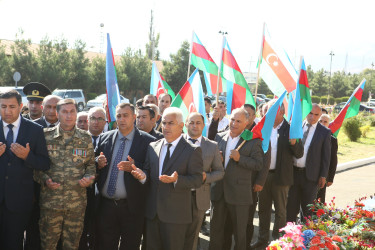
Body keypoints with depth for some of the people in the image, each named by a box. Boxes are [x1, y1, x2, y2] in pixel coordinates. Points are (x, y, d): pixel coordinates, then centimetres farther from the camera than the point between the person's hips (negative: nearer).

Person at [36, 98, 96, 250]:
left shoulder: (86, 138, 6)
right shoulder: (46, 136, 1)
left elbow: (91, 164, 12)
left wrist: (89, 178, -7)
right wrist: (45, 179, -13)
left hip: (77, 202, 1)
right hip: (50, 199, -1)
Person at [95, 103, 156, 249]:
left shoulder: (147, 141, -4)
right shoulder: (104, 138, 8)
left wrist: (134, 167, -24)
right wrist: (98, 163, -9)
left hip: (131, 206, -3)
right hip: (106, 205, 3)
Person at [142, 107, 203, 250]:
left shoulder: (192, 151, -6)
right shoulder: (152, 147, 10)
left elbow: (197, 180, -11)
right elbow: (148, 172, 12)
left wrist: (177, 179, -27)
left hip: (176, 213, -5)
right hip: (152, 211, 5)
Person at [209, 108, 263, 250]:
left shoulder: (253, 141, -7)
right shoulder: (219, 137, 6)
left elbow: (258, 164, -12)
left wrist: (240, 158, -24)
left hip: (239, 195, -4)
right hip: (218, 191, 4)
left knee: (239, 231, 10)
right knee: (216, 228, 15)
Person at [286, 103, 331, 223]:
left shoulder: (325, 132, -3)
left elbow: (326, 156, -1)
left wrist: (323, 176, -4)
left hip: (310, 175, -2)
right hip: (292, 172, 2)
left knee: (307, 208, 10)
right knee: (290, 205, 10)